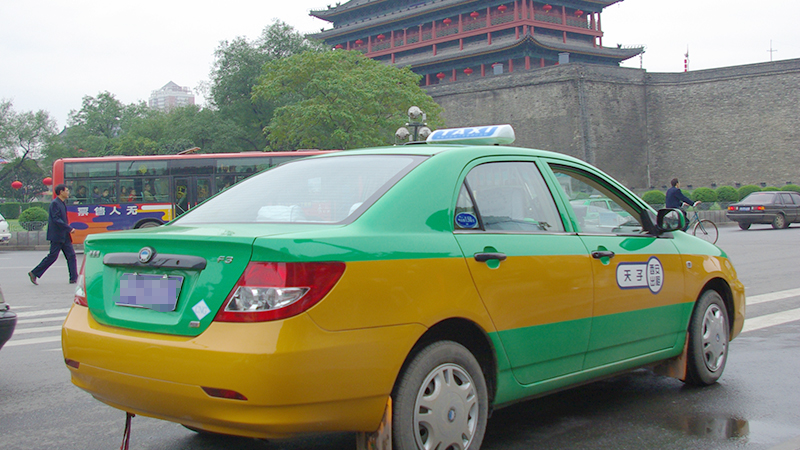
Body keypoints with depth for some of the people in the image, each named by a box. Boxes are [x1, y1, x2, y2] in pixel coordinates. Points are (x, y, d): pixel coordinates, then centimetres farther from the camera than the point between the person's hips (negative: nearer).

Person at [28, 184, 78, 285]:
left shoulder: (62, 203, 15)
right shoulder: (55, 203, -14)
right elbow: (56, 220, -21)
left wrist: (68, 229, 11)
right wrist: (69, 228, -21)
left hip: (64, 236, 9)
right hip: (57, 236, -9)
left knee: (71, 256, 3)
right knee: (52, 256, -4)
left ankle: (74, 278, 2)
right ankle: (34, 273, 7)